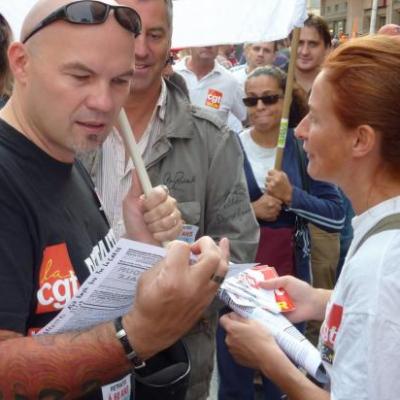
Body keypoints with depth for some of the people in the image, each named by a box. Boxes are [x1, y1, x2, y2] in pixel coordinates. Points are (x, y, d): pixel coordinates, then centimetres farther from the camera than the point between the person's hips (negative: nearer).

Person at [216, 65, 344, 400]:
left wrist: (290, 195, -19)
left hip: (288, 276, 0)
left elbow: (336, 218, -7)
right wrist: (250, 211, -16)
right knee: (233, 370, 12)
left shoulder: (305, 149, -3)